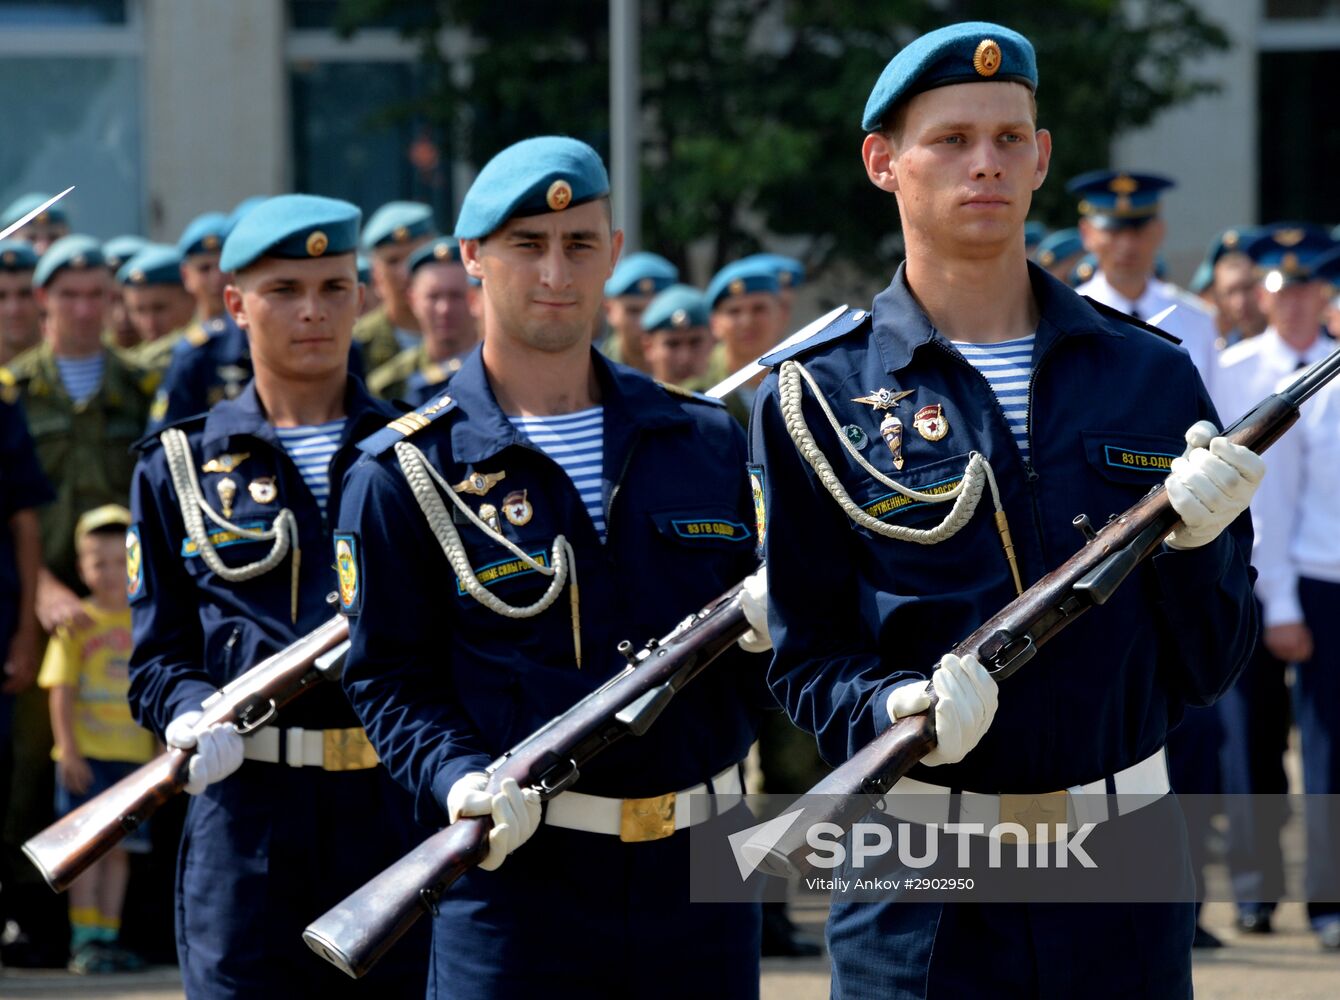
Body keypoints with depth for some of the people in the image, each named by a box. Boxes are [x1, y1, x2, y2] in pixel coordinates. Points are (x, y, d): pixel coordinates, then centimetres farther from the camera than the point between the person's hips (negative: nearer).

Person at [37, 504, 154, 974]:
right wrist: (68, 749, -12)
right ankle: (83, 940, -3)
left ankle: (108, 936, 13)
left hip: (134, 754, 4)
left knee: (119, 848, 6)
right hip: (88, 754, -4)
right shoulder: (77, 624, -2)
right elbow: (61, 692, -5)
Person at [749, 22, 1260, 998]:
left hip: (1124, 874, 2)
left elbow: (1210, 665, 7)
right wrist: (900, 712, -20)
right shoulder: (816, 396, 0)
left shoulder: (1149, 375, 7)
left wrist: (1197, 544, -12)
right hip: (918, 891, -2)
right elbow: (806, 660, 0)